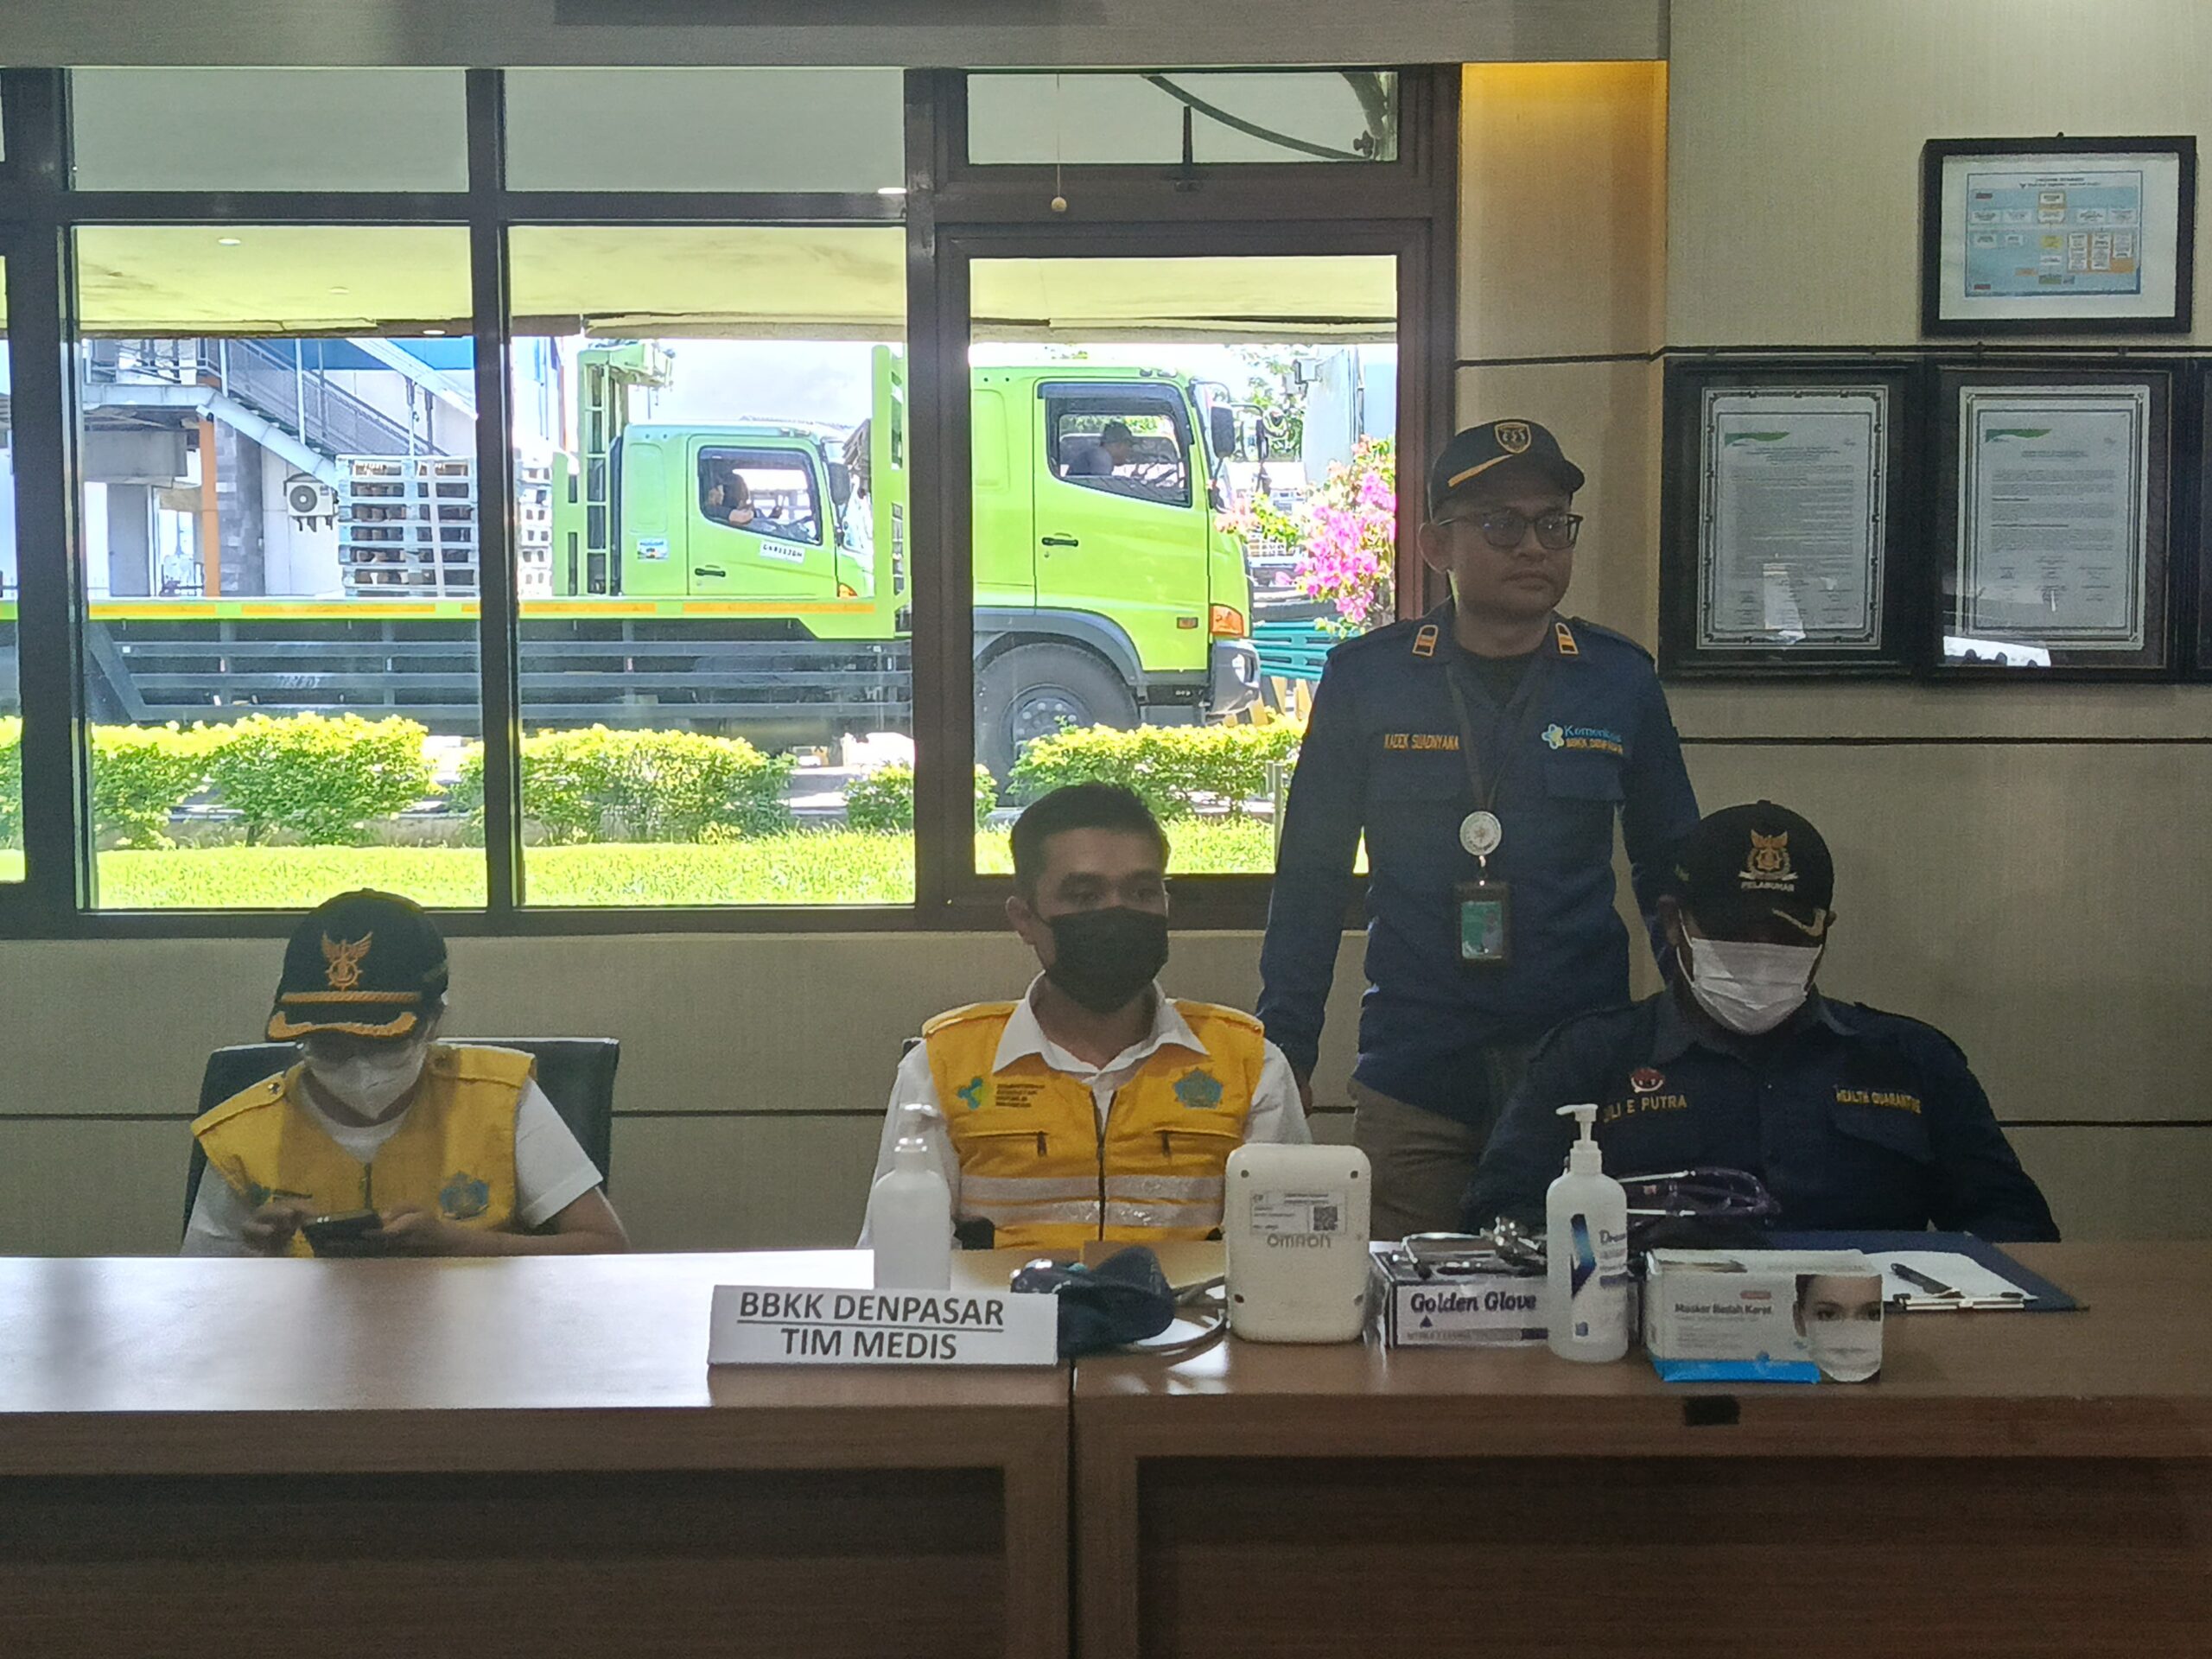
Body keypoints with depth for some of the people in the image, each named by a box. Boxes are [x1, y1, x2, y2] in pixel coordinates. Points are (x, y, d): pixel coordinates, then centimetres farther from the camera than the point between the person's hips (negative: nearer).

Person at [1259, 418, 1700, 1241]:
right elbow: (1310, 878, 4)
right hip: (1412, 1090, -1)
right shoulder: (1365, 680, 1)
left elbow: (1672, 872, 12)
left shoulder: (1619, 679, 5)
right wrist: (1284, 1056, 0)